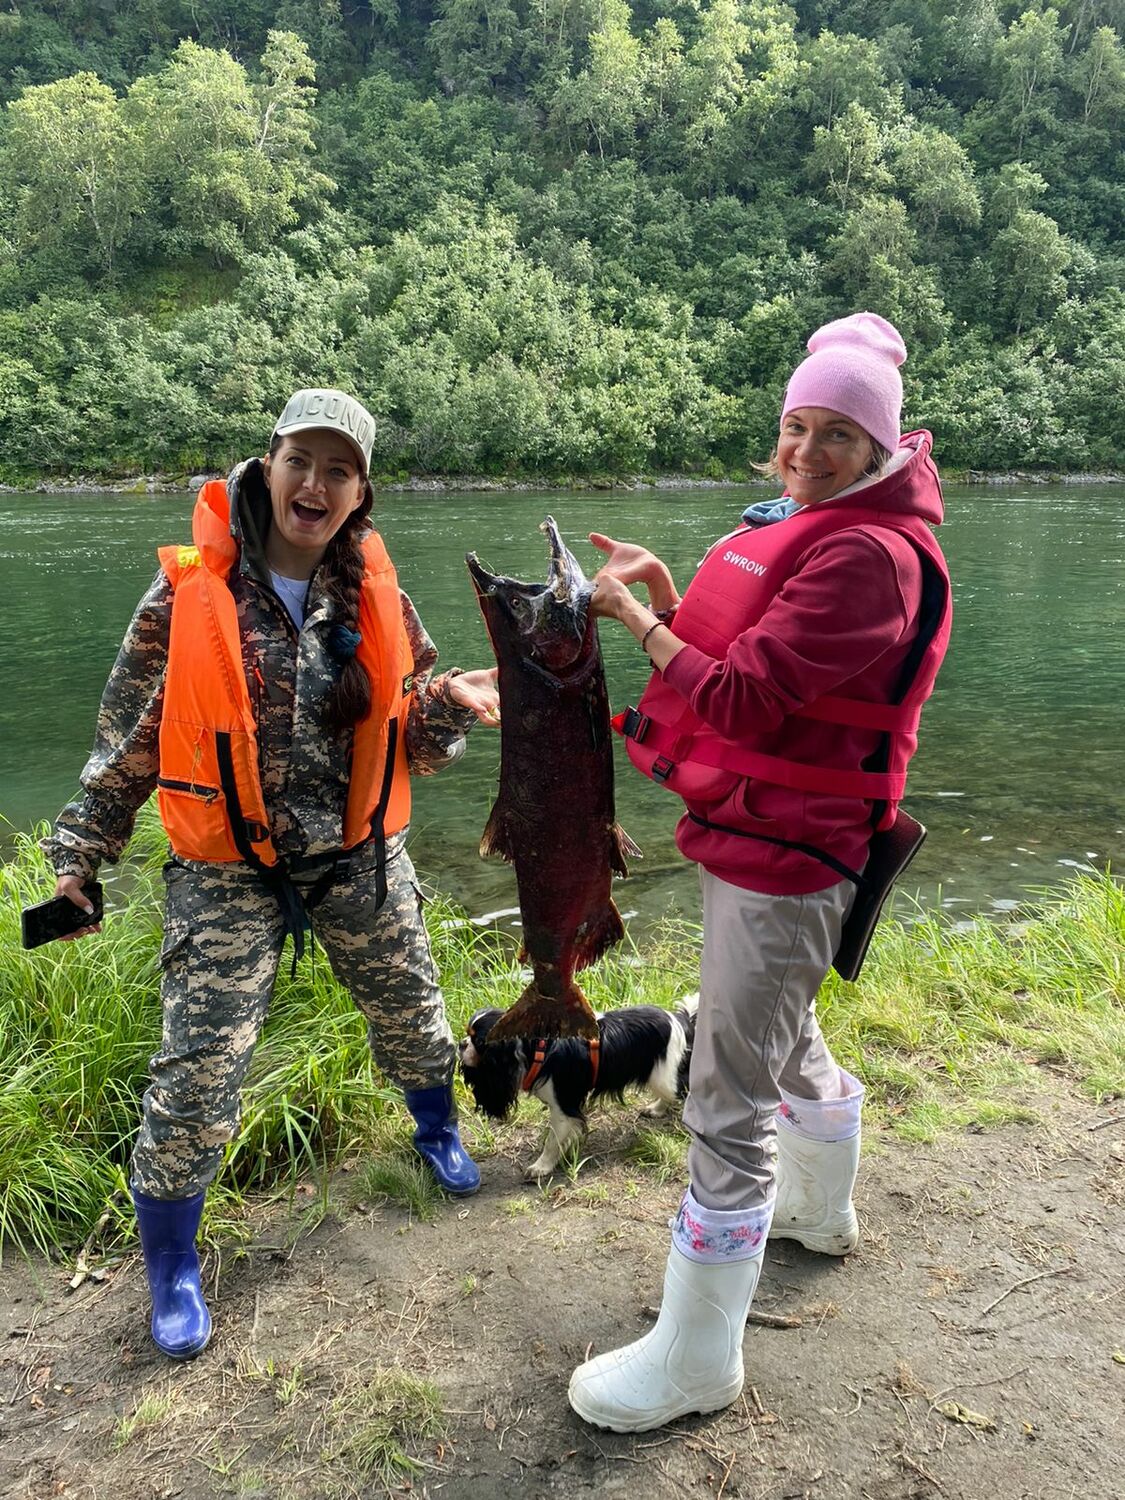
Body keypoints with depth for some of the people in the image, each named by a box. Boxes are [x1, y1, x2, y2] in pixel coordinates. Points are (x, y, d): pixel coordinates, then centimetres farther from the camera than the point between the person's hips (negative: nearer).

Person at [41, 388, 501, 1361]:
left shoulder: (378, 596, -3)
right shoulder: (190, 595, -12)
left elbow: (417, 744, 3)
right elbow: (128, 738, -2)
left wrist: (450, 703, -19)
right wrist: (81, 853, 2)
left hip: (361, 857, 3)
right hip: (230, 872, -3)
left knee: (412, 1015, 19)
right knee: (199, 1072, -2)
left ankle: (436, 1129, 54)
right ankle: (172, 1270, 25)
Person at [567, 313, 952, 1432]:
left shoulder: (870, 554, -20)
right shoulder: (801, 526, 12)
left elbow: (743, 698, -24)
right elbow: (727, 657, 11)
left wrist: (633, 615, -15)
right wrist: (667, 594, -5)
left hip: (784, 856, -10)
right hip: (746, 837, 10)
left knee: (728, 1101, -3)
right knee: (785, 1036, 28)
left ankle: (696, 1362, 13)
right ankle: (821, 1211, 55)